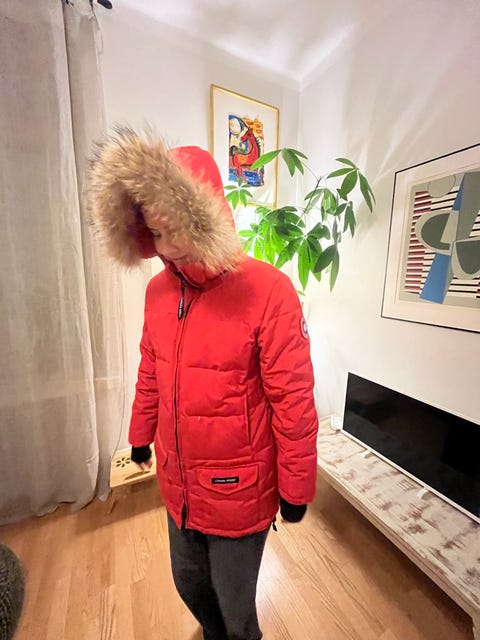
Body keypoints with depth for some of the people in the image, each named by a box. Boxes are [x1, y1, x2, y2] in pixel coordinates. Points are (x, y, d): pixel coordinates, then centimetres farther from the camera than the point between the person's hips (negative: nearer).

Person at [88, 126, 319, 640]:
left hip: (238, 494, -5)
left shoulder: (267, 291, -23)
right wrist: (141, 437, 18)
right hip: (178, 486, 6)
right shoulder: (158, 290, -4)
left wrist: (296, 489, -9)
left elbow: (294, 401, -18)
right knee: (190, 586, 31)